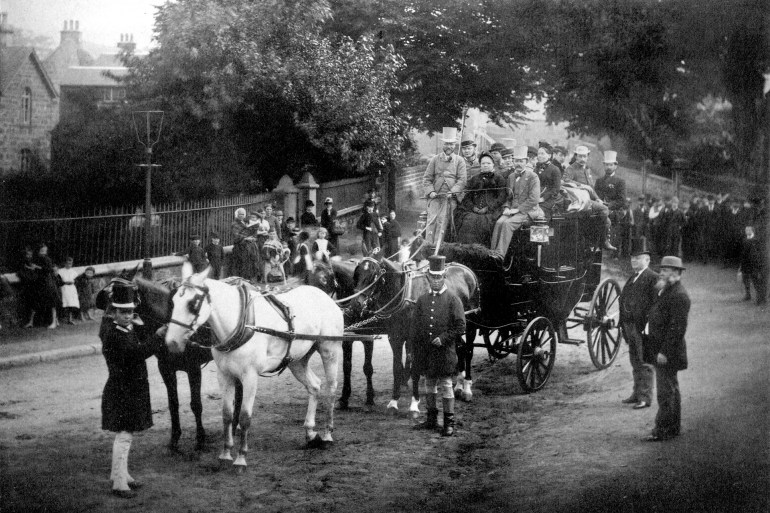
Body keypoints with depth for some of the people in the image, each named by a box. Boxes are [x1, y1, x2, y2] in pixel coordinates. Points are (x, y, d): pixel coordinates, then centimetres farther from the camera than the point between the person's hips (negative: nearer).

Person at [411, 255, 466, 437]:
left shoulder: (453, 300, -3)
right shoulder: (422, 300, 10)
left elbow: (460, 327, -7)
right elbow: (415, 327, 13)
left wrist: (443, 338, -16)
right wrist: (415, 349, 6)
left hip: (445, 352, -5)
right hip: (426, 352, 5)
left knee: (446, 385, -1)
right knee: (429, 385, 13)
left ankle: (449, 423, 5)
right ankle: (432, 419, 24)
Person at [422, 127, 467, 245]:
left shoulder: (459, 161, 9)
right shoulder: (435, 160, 12)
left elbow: (462, 180, 1)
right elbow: (427, 178, 10)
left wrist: (452, 192, -14)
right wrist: (430, 191, -7)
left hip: (450, 198, -1)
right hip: (435, 196, 1)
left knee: (442, 222, -10)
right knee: (432, 220, -11)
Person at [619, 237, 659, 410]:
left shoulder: (653, 278, -11)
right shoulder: (633, 279, 17)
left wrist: (648, 326, -22)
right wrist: (624, 324, 14)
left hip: (643, 326, -9)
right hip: (630, 325, 9)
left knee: (644, 362, -5)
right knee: (635, 362, 17)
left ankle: (645, 397, 0)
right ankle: (637, 393, 27)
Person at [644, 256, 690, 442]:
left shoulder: (678, 295, -18)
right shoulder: (667, 292, 16)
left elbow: (677, 327, -24)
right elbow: (658, 319, 16)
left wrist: (664, 352, -24)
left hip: (666, 352, -11)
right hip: (661, 350, 11)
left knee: (666, 391, -6)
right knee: (671, 389, 17)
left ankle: (663, 430, -3)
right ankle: (673, 427, 25)